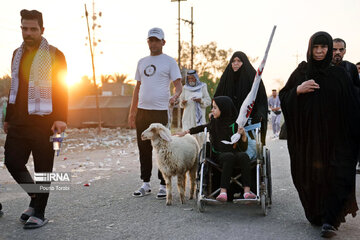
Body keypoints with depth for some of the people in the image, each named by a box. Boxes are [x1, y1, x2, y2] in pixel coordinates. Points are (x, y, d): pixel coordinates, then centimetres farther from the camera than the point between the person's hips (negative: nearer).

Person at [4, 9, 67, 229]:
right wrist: (8, 118, 20)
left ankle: (39, 213, 13)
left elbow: (62, 89, -9)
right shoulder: (17, 54, 15)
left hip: (43, 121, -6)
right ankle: (35, 197, 28)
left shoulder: (54, 55, -4)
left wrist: (61, 118, -18)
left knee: (43, 168, 1)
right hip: (18, 122, 6)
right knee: (12, 161, 6)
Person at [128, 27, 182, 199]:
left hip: (160, 111, -5)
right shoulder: (142, 62, 17)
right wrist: (132, 111, 16)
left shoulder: (169, 61, 1)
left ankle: (163, 185, 6)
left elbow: (178, 85, -5)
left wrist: (175, 95, -28)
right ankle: (146, 184, 18)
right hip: (142, 110, 6)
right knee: (143, 148, 9)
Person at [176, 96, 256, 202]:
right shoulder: (214, 122, 5)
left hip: (235, 153, 0)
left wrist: (243, 134, -20)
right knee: (230, 157, -34)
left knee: (244, 156, -34)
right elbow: (203, 127, 28)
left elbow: (243, 148, -3)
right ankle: (223, 191, -43)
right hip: (219, 155, 0)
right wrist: (186, 132, 29)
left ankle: (247, 190, -40)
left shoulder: (235, 124, -4)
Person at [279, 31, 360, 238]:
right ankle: (315, 215, 23)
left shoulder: (339, 74, 6)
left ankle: (329, 221, -5)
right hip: (308, 134, 1)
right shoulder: (301, 72, 8)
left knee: (337, 175, -10)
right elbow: (284, 97, 5)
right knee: (311, 176, 5)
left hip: (334, 134, 0)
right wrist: (298, 90, -14)